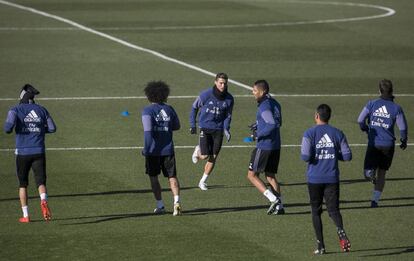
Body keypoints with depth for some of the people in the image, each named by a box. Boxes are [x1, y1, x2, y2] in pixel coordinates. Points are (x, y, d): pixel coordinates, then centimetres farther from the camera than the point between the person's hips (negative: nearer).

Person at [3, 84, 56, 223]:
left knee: (23, 184, 12)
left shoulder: (15, 110, -3)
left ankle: (25, 215, 11)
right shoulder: (41, 110, 7)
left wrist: (8, 129, 4)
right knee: (41, 182, -1)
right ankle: (43, 201, -32)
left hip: (22, 152, -1)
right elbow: (52, 128, 10)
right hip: (39, 151, 1)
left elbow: (9, 126, -19)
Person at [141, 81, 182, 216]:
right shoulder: (169, 109, 4)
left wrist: (146, 149, -18)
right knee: (172, 177, 5)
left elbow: (148, 130, -20)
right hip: (168, 149, 3)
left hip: (153, 150, -3)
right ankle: (176, 201, -17)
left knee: (153, 178, 12)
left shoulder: (147, 111, -10)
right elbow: (176, 126, 17)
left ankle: (160, 206, 13)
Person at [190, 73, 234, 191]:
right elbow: (194, 107, 3)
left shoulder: (229, 99, -5)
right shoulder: (206, 95, -13)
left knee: (213, 157, 2)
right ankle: (198, 150, 28)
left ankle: (203, 181, 17)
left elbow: (228, 116, 7)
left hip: (218, 130, 2)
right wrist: (193, 125, 3)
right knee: (205, 156, -10)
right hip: (205, 128, -2)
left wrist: (226, 130, -8)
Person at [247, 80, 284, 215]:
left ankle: (274, 199, -10)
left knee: (252, 175, 1)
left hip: (264, 146, -9)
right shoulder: (275, 104, 11)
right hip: (276, 146, 9)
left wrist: (258, 134, -16)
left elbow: (273, 125, -27)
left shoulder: (264, 106, -17)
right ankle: (279, 206, 10)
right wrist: (258, 125, 16)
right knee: (270, 176, 16)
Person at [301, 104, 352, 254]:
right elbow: (347, 156, 0)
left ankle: (321, 246, 8)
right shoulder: (337, 134, 2)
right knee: (333, 209, 2)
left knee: (316, 211, 10)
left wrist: (313, 157, 6)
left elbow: (305, 156, -17)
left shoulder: (309, 134, -7)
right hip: (332, 178, 2)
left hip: (314, 179, -2)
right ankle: (340, 231, -29)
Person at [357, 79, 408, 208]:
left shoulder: (372, 104, -3)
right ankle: (375, 200, 12)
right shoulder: (396, 108, -4)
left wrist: (366, 129, 17)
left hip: (373, 143, 0)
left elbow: (360, 120, -5)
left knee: (367, 173, 6)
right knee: (382, 173, 14)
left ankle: (371, 172, -30)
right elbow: (403, 127, -5)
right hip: (388, 145, 0)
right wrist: (404, 141, 13)